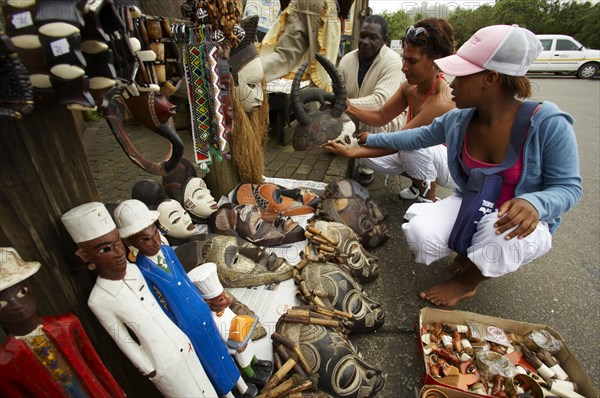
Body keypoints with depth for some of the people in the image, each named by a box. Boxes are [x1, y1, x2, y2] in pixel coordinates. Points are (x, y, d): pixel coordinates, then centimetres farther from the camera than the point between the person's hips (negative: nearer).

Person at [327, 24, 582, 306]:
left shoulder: (548, 124, -22)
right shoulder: (458, 121, -9)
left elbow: (568, 186, -15)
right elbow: (415, 138, 7)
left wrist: (533, 204, -38)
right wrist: (367, 140, 11)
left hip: (522, 220, -3)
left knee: (502, 235, -39)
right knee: (421, 233, -25)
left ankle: (467, 281, -2)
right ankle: (474, 255, 11)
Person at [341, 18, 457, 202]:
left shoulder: (441, 101, -31)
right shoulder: (410, 86, -7)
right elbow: (380, 116, -4)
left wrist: (352, 152, -35)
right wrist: (348, 107, -20)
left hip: (455, 166, -7)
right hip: (424, 156, 8)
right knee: (369, 156, -5)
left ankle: (428, 198, -12)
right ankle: (421, 183, 13)